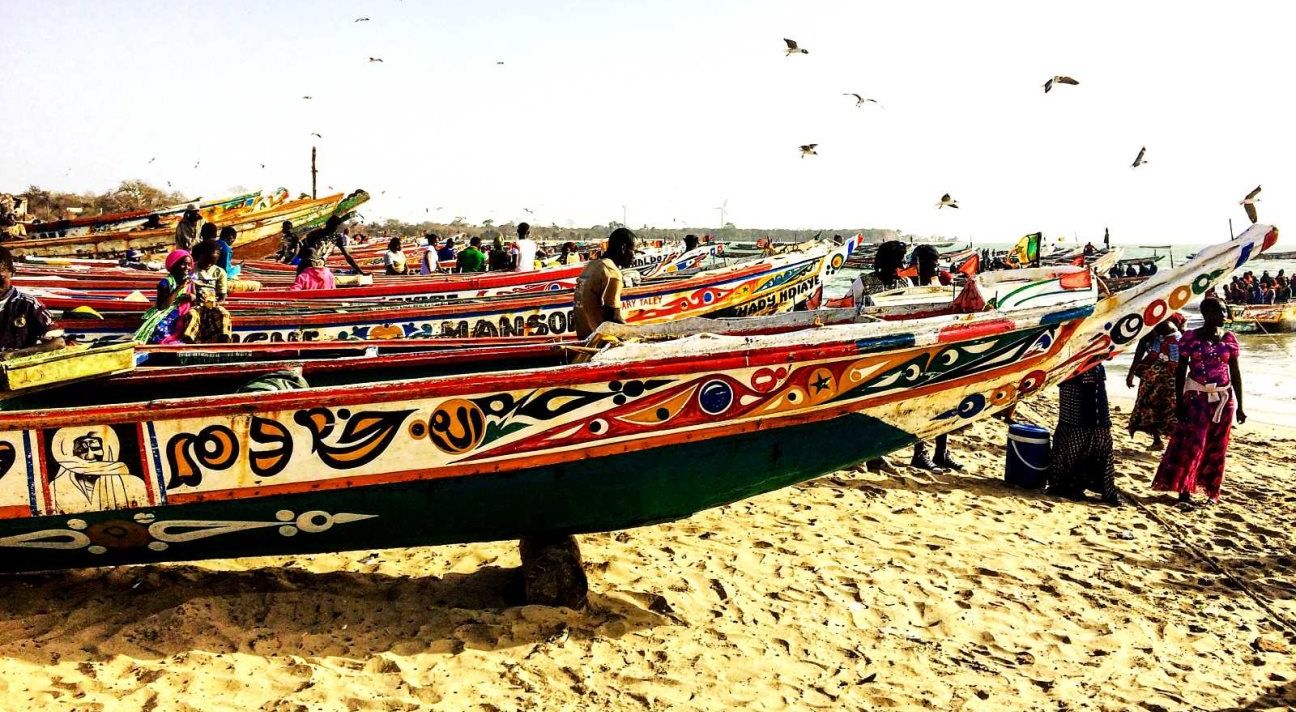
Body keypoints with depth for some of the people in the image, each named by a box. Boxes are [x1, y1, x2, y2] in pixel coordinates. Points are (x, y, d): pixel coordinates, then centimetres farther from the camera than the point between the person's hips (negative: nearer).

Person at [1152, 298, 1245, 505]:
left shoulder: (1229, 339, 3)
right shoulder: (1191, 338, -5)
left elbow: (1235, 373, 7)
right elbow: (1180, 371, -2)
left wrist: (1240, 406, 6)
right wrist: (1179, 402, -7)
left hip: (1223, 398, 3)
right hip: (1196, 396, -3)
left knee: (1217, 447, 7)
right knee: (1191, 443, -6)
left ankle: (1213, 491, 16)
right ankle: (1184, 489, 2)